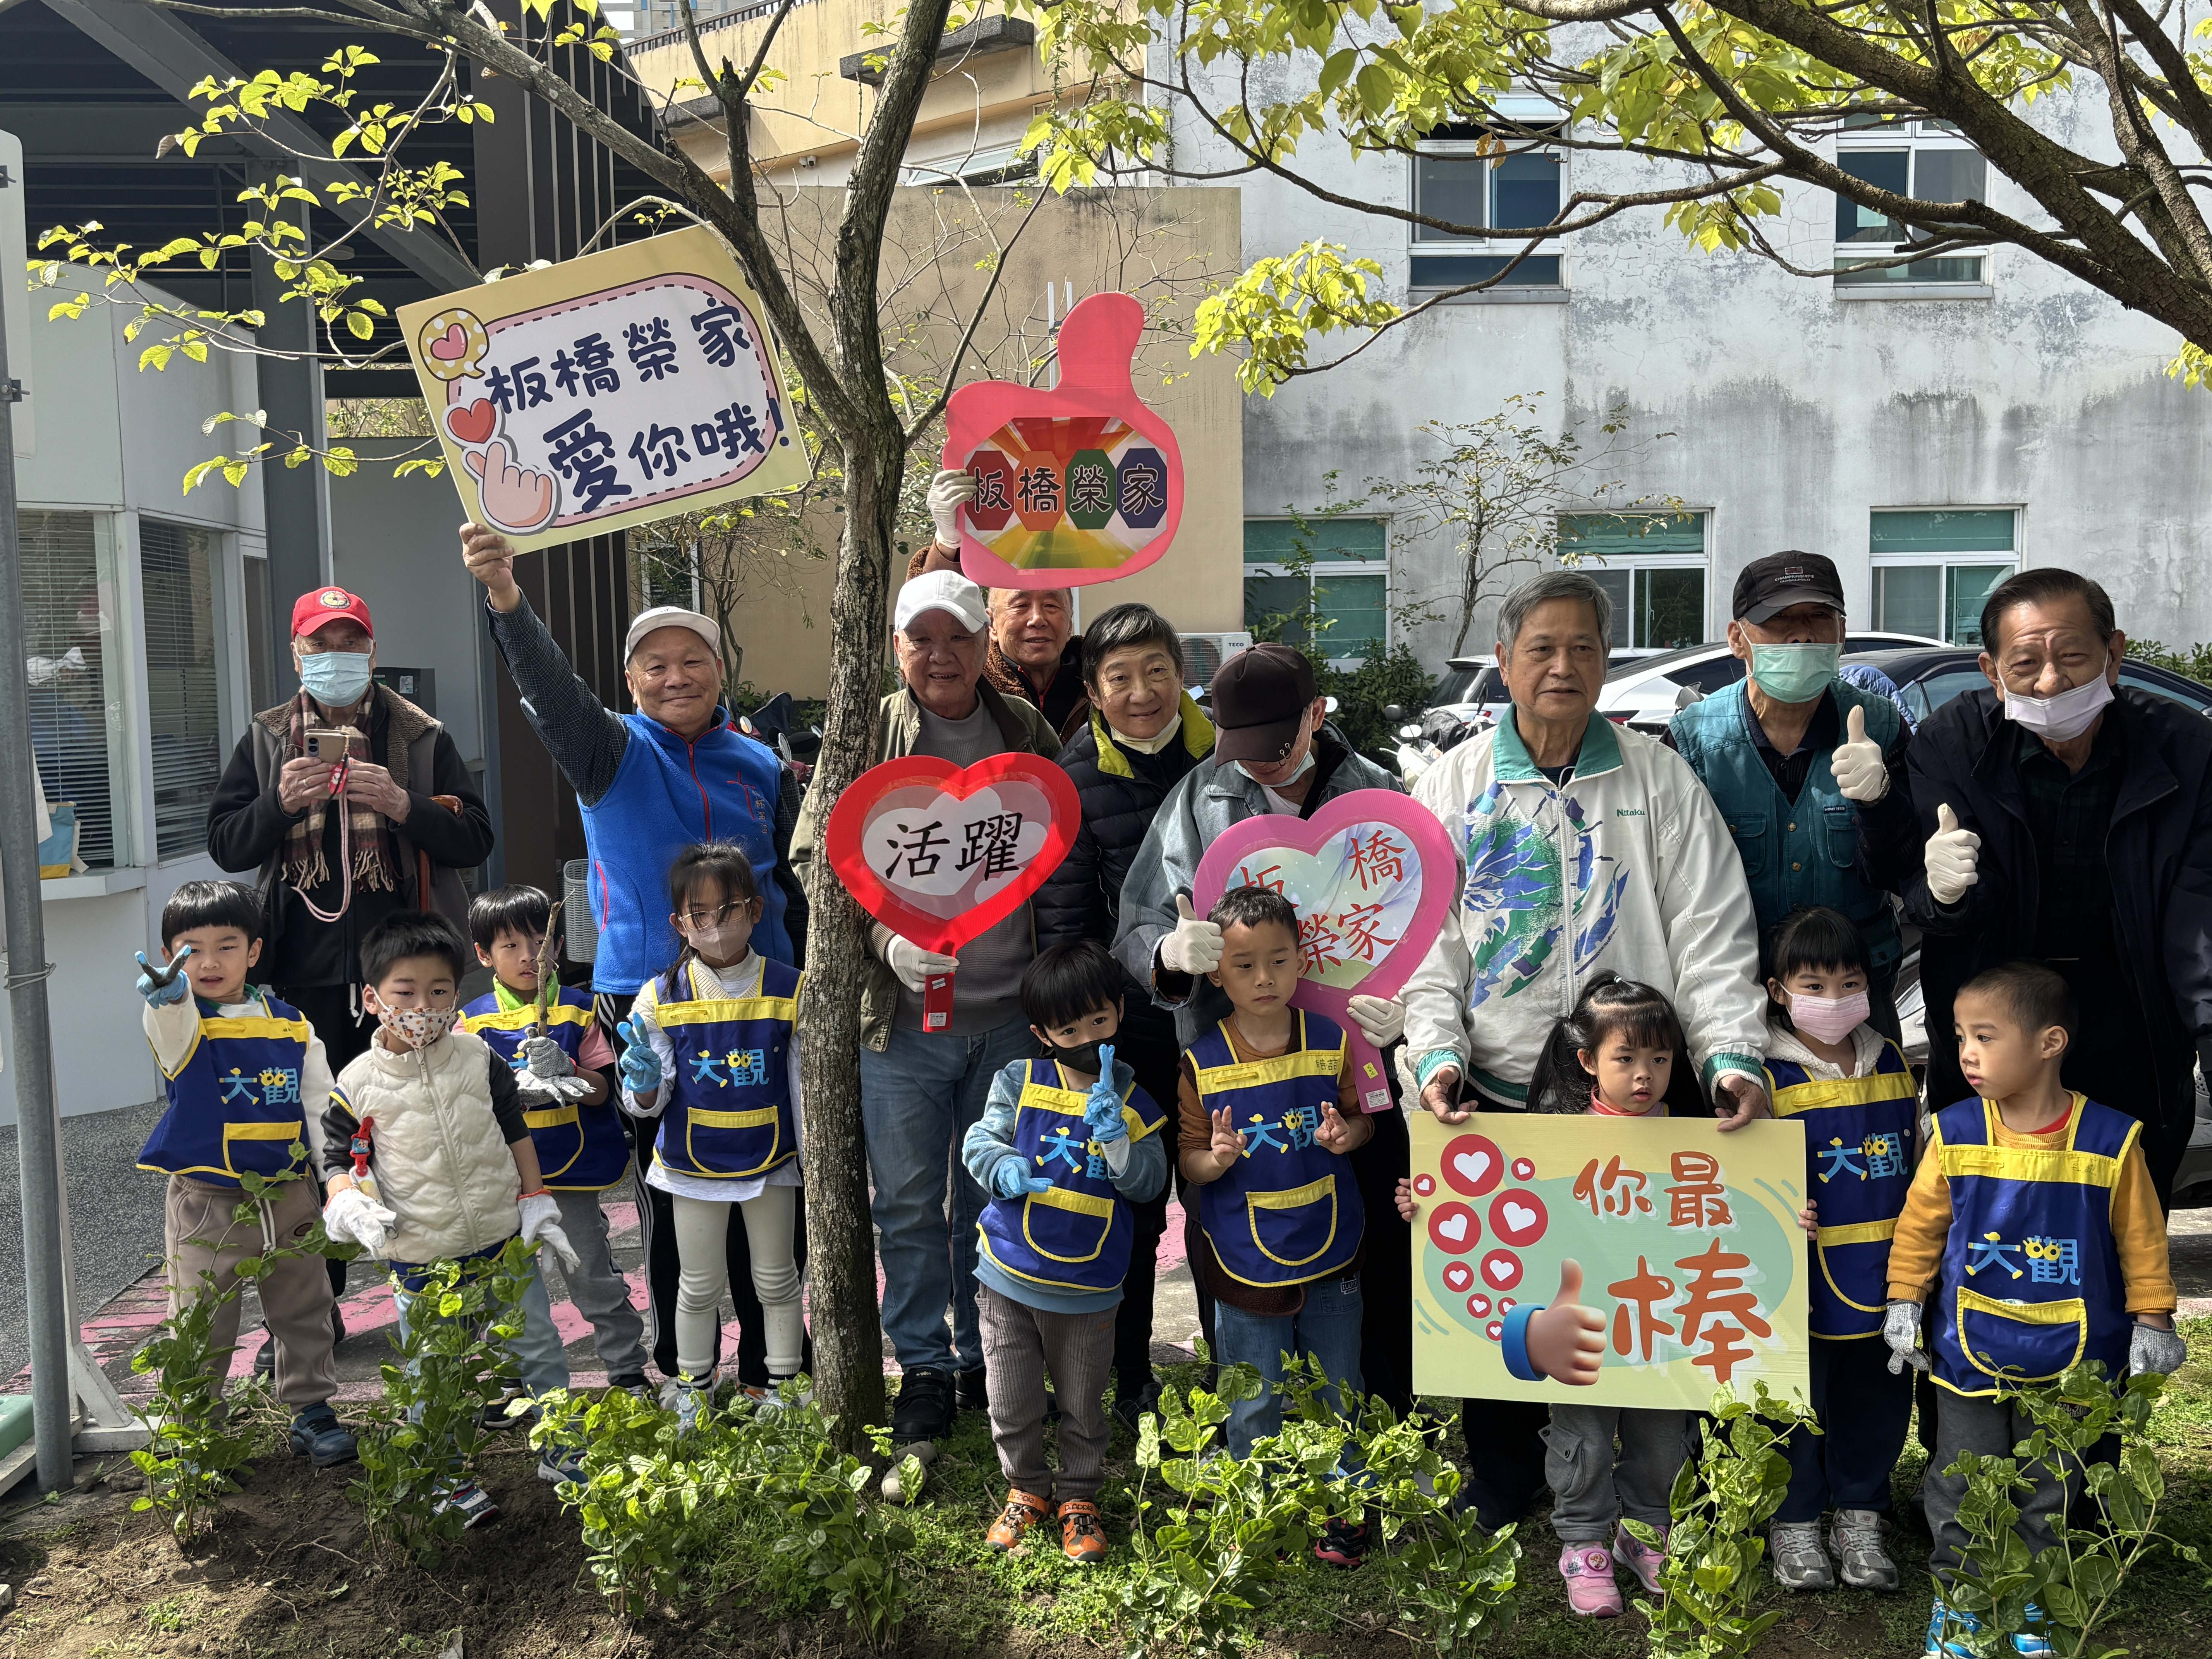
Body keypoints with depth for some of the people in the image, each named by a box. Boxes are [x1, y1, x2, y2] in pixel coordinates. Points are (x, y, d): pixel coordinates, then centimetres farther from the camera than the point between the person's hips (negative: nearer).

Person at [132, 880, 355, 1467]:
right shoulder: (182, 1025, -7)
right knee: (201, 1328, 5)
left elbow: (322, 1110, 5)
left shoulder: (292, 1026, 1)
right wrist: (169, 996, -57)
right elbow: (175, 1032, -34)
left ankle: (312, 1412, 29)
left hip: (291, 1198, 3)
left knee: (304, 1313, 15)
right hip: (206, 1204, -3)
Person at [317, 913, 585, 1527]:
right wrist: (350, 1206, -19)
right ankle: (451, 1479, 30)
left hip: (504, 1245, 2)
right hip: (420, 1262, -1)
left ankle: (558, 1450, 31)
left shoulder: (479, 1058, -4)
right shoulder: (357, 1084, -9)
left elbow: (516, 1131, 6)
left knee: (539, 1351, 12)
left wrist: (536, 1204, 4)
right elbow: (337, 1159, 1)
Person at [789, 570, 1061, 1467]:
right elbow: (815, 856, -2)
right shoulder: (865, 737, 0)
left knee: (997, 1199, 14)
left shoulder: (1028, 736, 5)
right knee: (909, 1205, 6)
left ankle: (989, 1360, 30)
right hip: (902, 1018, -1)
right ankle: (924, 1367, 22)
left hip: (1010, 1015, 2)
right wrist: (887, 935, -17)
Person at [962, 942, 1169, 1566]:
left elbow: (1149, 1181, -11)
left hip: (1087, 1290, 0)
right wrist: (1005, 1169, -27)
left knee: (1082, 1403, 14)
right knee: (1012, 1402, 13)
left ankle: (1079, 1497, 35)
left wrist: (1113, 1129, -25)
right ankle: (1027, 1489, 36)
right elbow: (979, 1141, -6)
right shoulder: (1019, 1081, -4)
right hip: (1009, 1278, 1)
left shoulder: (1133, 1098, -4)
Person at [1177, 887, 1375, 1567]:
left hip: (1330, 1249, 2)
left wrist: (1346, 1134, -15)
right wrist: (1215, 1160, -25)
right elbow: (1188, 1158, -4)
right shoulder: (1202, 1063, -10)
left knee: (1338, 1392, 16)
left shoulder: (1332, 1043, -5)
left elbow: (1363, 1117, 7)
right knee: (1255, 1405, 10)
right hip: (1244, 1255, -2)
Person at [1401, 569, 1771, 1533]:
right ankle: (1499, 1498, 27)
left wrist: (1735, 1055, -13)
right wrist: (1436, 1052, -11)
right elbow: (1428, 942, 2)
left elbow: (1711, 936, 0)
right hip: (1494, 1095, 1)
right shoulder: (1455, 785, 5)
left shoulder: (1660, 782, 4)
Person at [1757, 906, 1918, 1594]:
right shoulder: (1769, 1078, -9)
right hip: (1809, 1281, -4)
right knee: (1800, 1398, 5)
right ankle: (1794, 1523, 22)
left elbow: (1920, 1168, 14)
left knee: (1880, 1396, 13)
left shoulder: (1894, 1066, 6)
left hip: (1887, 1276, 5)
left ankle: (1861, 1518, 30)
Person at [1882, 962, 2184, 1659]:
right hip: (1969, 1347, 1)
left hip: (2068, 1352, 0)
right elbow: (1921, 1222, 1)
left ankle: (2029, 1602, 34)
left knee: (2048, 1487, 16)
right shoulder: (1955, 1134, -9)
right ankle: (1957, 1595, 27)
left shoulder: (2110, 1140, -13)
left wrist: (2152, 1321, 0)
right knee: (1961, 1483, 9)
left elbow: (2140, 1237, -2)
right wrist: (1904, 1302, 1)